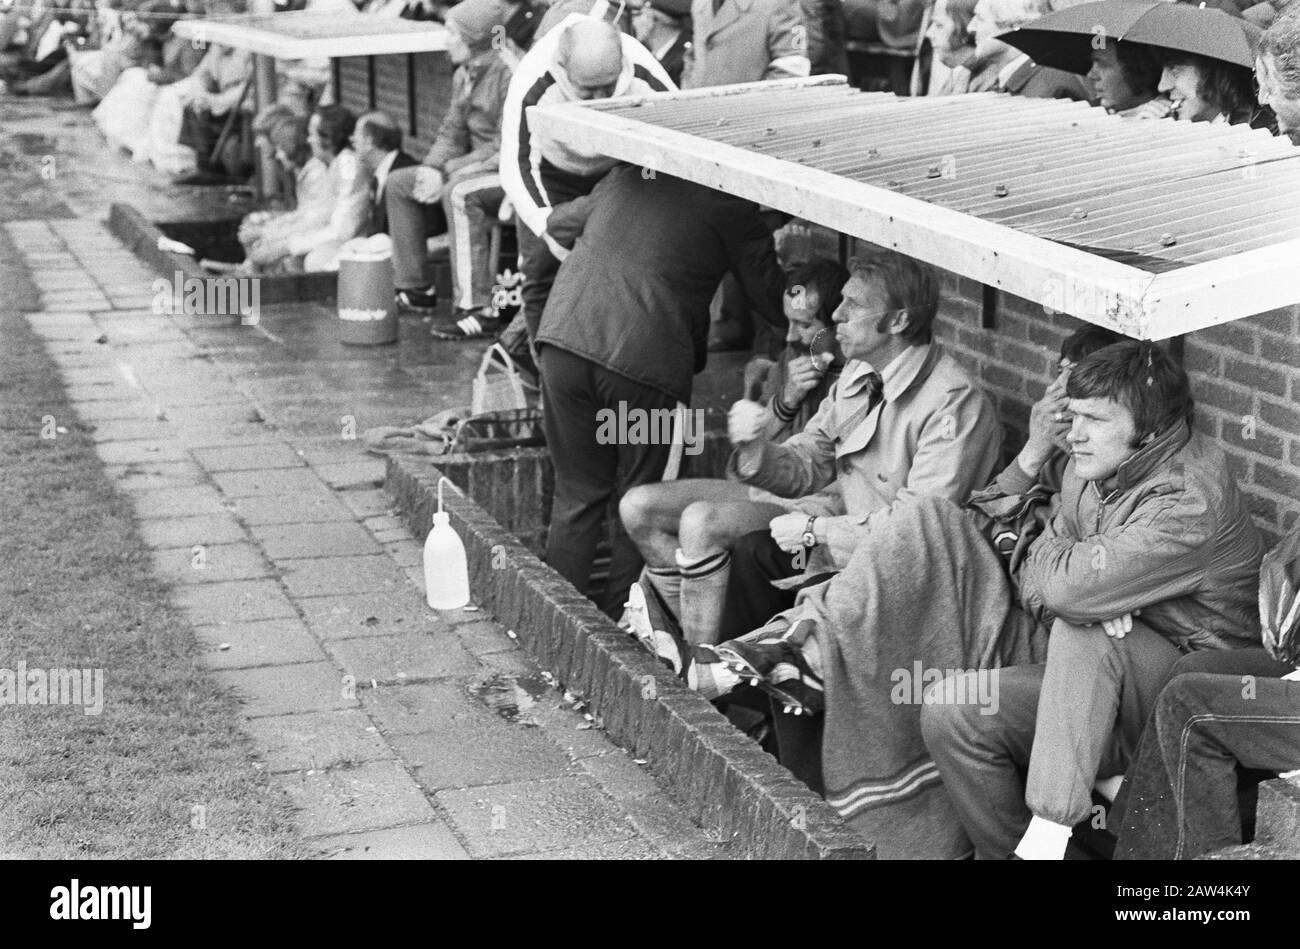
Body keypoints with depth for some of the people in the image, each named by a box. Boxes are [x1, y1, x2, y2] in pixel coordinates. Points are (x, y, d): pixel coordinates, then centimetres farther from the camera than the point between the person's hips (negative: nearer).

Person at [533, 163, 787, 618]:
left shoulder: (627, 176, 23)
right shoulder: (733, 207, 8)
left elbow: (558, 221, 38)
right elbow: (776, 302, 10)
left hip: (564, 337, 5)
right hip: (647, 356, -4)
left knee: (576, 495, 14)